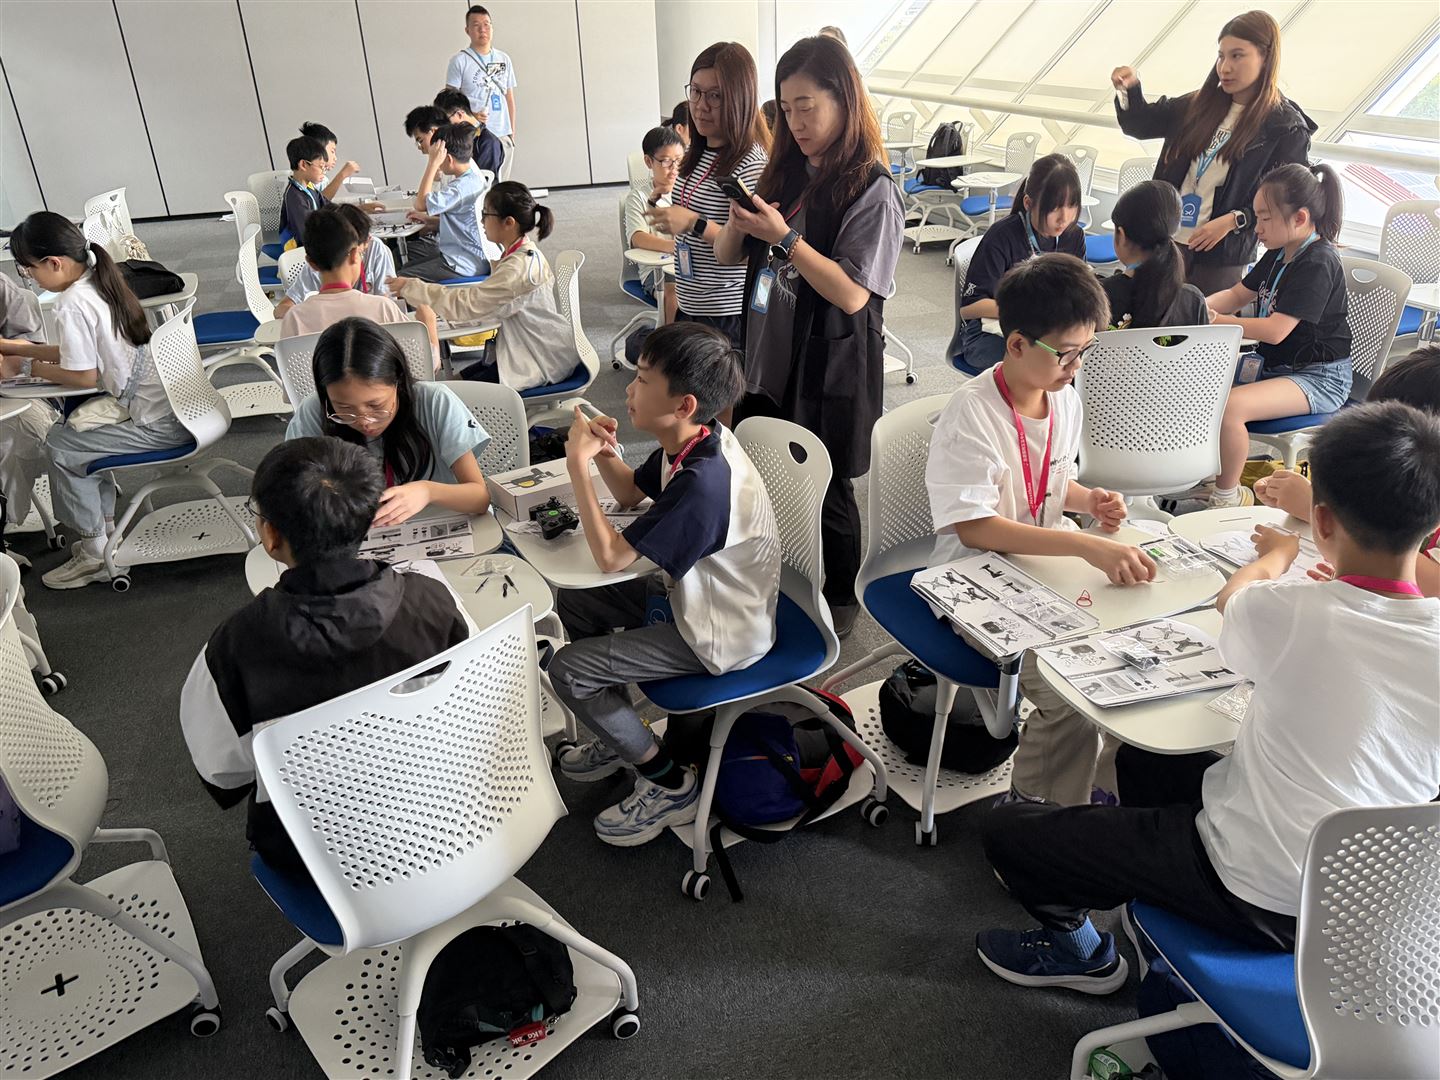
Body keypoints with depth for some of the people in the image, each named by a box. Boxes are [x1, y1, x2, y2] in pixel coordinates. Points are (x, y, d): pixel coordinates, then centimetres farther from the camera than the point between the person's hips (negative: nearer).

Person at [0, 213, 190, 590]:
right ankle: (106, 527, 27)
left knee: (59, 445, 2)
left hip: (159, 425, -9)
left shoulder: (72, 304, -16)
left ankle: (94, 553, 14)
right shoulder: (100, 280, 10)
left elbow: (84, 377, -11)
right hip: (179, 406, 9)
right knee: (78, 429, 21)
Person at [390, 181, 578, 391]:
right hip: (527, 348, 9)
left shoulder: (520, 267, -26)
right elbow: (481, 297, 10)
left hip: (543, 362, -9)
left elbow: (469, 304, -24)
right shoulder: (522, 255, 6)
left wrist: (411, 288, -15)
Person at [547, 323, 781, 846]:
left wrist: (578, 462, -25)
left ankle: (667, 784, 6)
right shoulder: (690, 442, -6)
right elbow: (630, 491, 13)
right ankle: (619, 736, 32)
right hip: (693, 591, 10)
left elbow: (610, 555, -29)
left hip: (719, 635, -10)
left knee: (568, 670, -11)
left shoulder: (702, 484, -35)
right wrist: (603, 453, -9)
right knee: (574, 603, 16)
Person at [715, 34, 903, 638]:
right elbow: (728, 256, 10)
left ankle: (843, 601, 30)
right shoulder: (786, 173, 6)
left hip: (831, 368, -6)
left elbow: (852, 294, -21)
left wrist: (784, 237, -23)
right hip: (772, 357, 6)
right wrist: (740, 223, -12)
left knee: (827, 490, 8)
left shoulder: (871, 191, -13)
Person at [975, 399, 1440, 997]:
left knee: (1005, 832, 5)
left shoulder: (1290, 613, -27)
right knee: (1142, 758, 27)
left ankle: (1081, 952, 28)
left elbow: (1233, 598, -1)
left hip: (1259, 902, -7)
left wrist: (1279, 551, 21)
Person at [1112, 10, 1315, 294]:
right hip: (1168, 238, 4)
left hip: (1222, 252, -4)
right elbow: (1141, 123, 14)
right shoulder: (1202, 103, 7)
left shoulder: (1287, 127, -7)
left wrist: (1232, 220, -20)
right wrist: (1130, 88, -5)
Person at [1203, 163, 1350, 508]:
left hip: (1319, 377, -10)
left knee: (1230, 406, -33)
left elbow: (1275, 330, -27)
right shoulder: (1278, 255, 8)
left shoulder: (1318, 263, -21)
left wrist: (1216, 321, -22)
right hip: (1275, 364, 10)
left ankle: (1227, 497, -14)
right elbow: (1236, 295, 18)